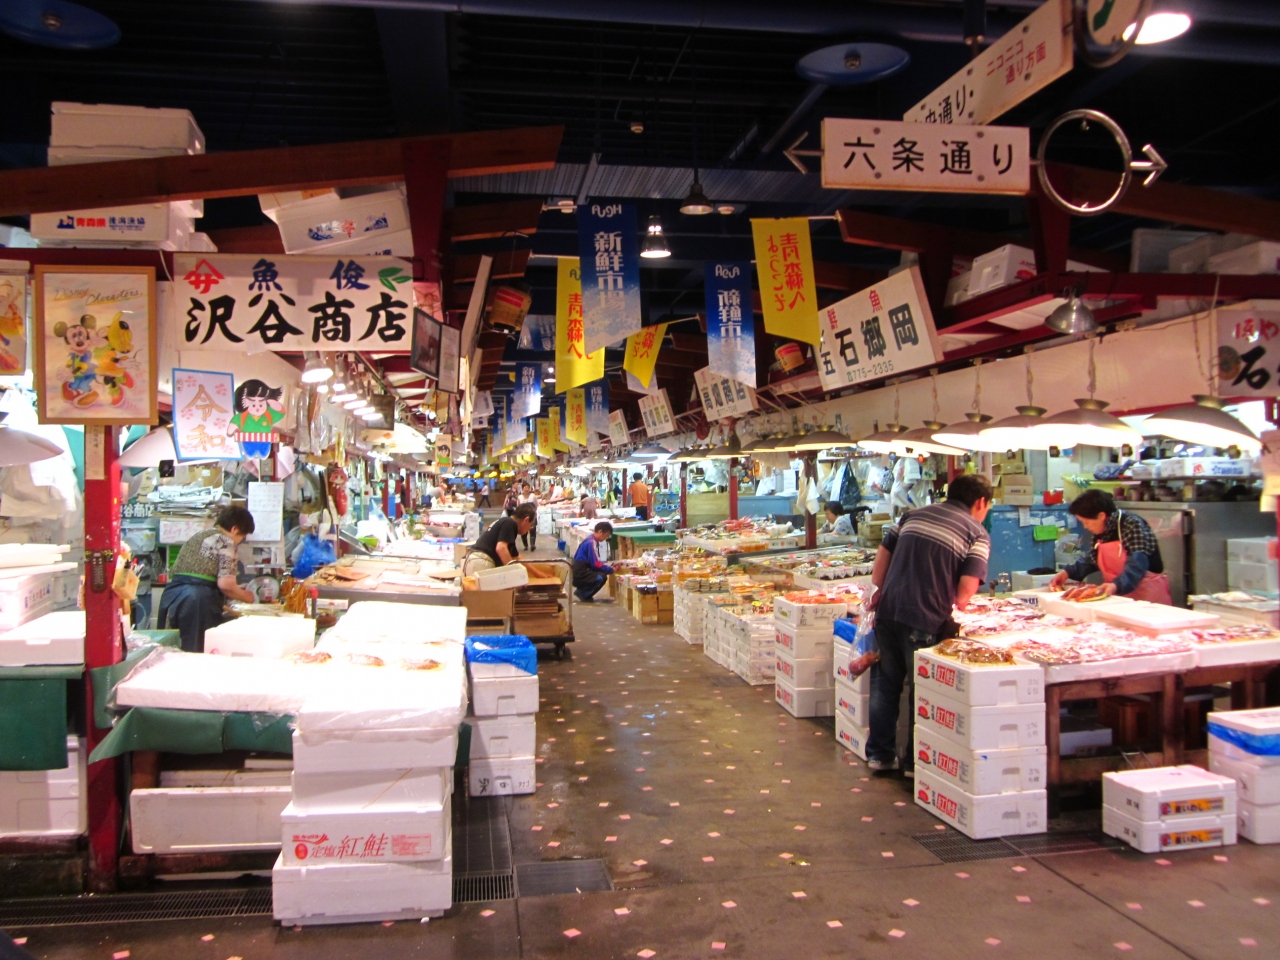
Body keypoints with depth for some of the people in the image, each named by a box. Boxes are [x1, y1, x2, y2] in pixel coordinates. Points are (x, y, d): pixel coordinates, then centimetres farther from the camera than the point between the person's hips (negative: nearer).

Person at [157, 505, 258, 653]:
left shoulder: (196, 537, 24)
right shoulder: (226, 542, -1)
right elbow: (225, 584, -12)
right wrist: (246, 596, 9)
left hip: (171, 593, 8)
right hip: (199, 600, -8)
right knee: (200, 652, -2)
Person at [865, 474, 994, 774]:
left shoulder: (914, 515, 16)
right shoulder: (977, 533, 0)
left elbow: (883, 554, 15)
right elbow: (967, 589, -9)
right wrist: (956, 605, 11)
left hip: (888, 611, 5)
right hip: (926, 621, -5)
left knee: (886, 684, 16)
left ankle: (880, 753, 24)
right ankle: (916, 760, 19)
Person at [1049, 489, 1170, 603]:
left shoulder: (1133, 525, -17)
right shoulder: (1101, 532, 6)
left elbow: (1137, 565, -27)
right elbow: (1093, 561, 16)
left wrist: (1117, 585, -43)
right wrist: (1068, 573, 1)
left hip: (1147, 596, -7)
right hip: (1119, 596, 7)